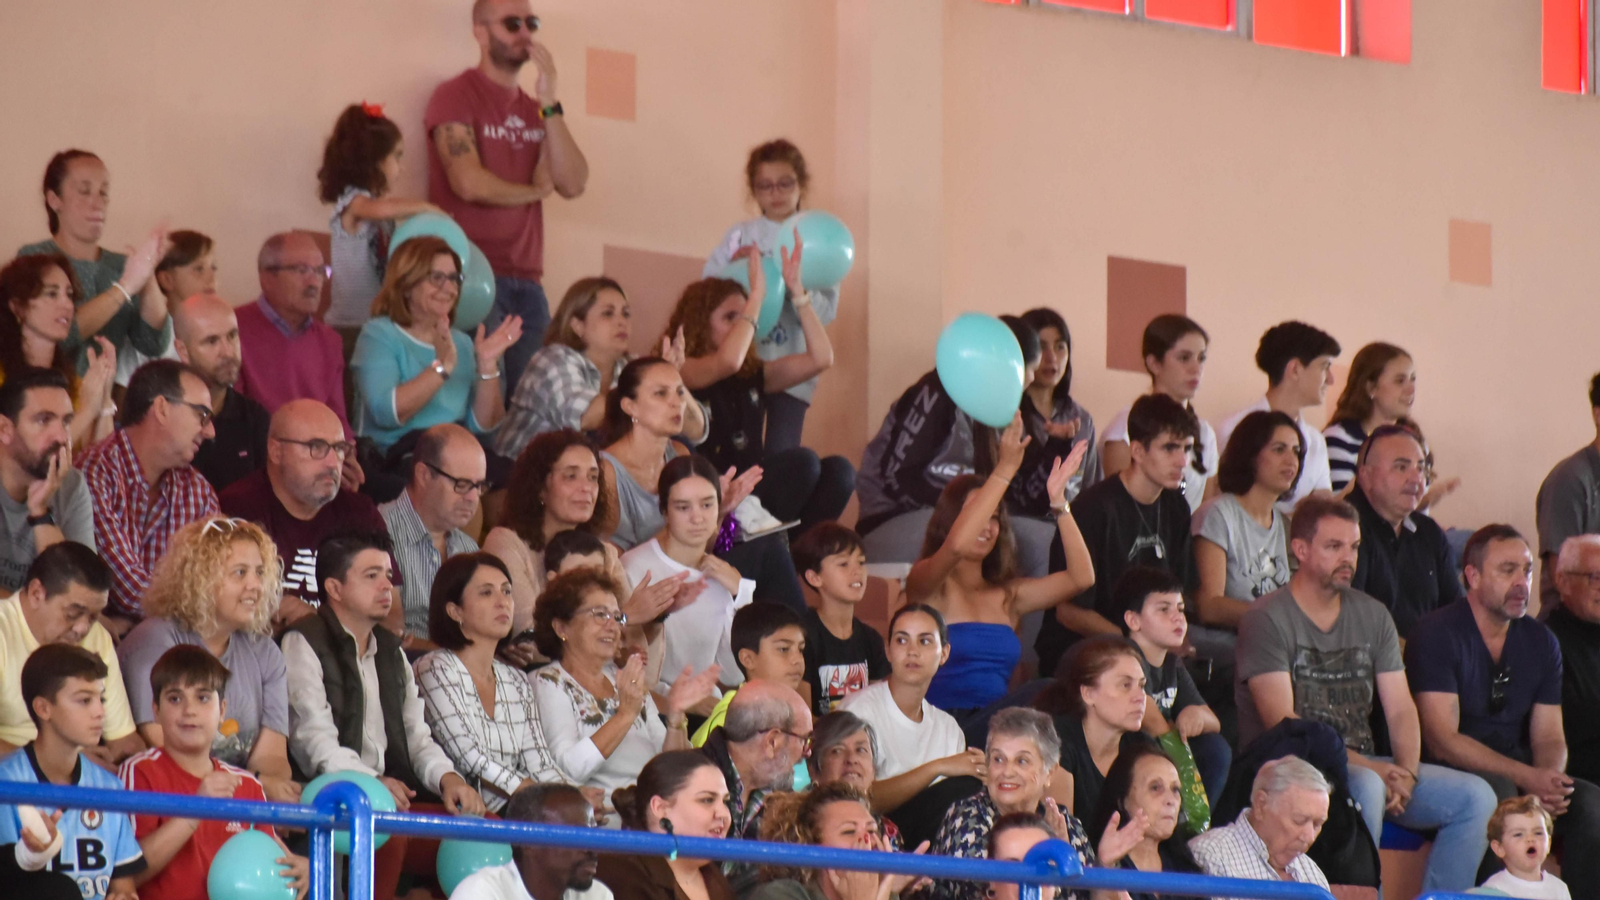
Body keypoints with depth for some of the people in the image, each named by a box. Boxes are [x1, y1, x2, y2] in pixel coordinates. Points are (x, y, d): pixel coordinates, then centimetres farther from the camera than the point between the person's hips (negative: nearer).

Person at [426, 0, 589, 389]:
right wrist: (534, 191, 3)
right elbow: (469, 183, -14)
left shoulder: (535, 110, 17)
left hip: (527, 282, 6)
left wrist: (549, 104, -4)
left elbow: (573, 183, 3)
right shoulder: (456, 97, -1)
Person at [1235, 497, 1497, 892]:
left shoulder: (1373, 616, 14)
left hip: (1366, 765, 7)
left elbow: (1400, 708, 9)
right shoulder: (1268, 619, -6)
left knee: (1476, 797, -11)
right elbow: (1282, 724, -15)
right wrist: (1370, 768, -22)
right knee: (1366, 787, -38)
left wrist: (1406, 772, -13)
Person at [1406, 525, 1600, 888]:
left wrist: (1550, 777, -17)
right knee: (1499, 792, -36)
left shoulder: (1541, 641, 11)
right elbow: (1442, 741, -16)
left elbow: (1549, 737, 10)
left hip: (1520, 770, 6)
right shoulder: (1438, 634, -8)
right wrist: (1526, 777, -25)